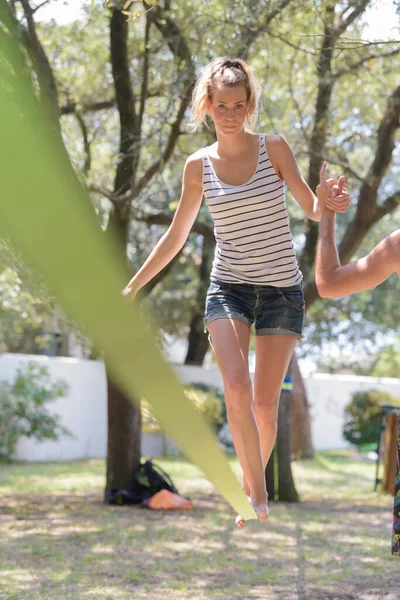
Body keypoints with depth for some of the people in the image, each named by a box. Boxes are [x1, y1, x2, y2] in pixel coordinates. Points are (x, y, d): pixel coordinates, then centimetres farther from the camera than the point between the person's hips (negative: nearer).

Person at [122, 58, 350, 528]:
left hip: (282, 288, 0)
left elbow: (311, 209, -2)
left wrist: (330, 203, -26)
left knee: (265, 401, 3)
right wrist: (132, 287, 8)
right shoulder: (199, 166, 2)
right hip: (228, 286, 1)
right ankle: (256, 491, -8)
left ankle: (252, 487, 23)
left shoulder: (274, 148, -2)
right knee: (236, 389, -20)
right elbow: (175, 237, 10)